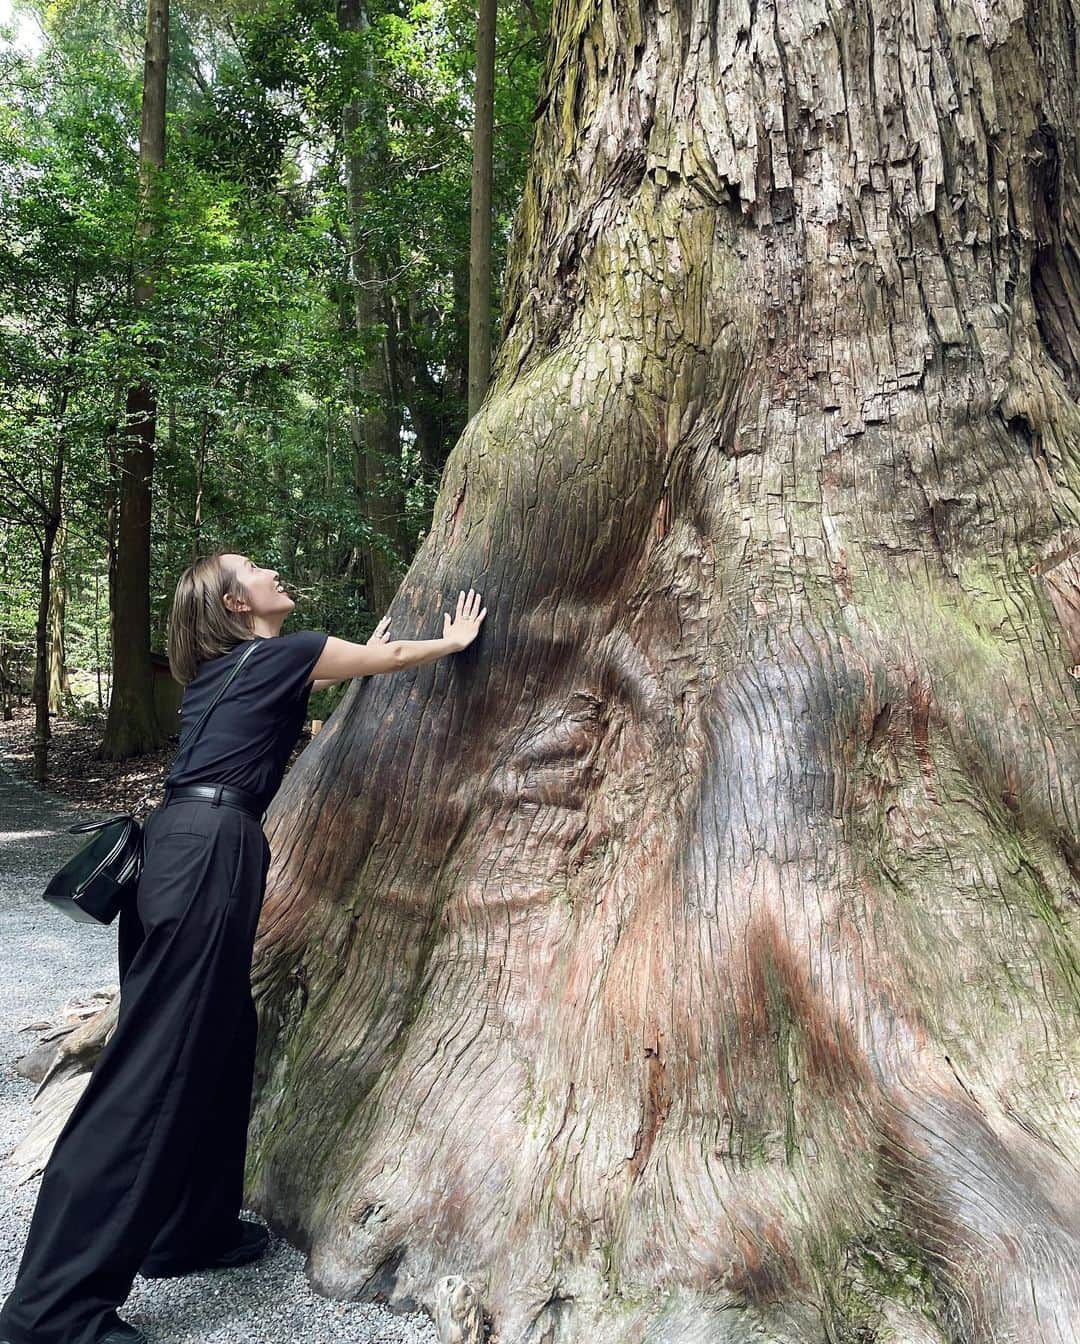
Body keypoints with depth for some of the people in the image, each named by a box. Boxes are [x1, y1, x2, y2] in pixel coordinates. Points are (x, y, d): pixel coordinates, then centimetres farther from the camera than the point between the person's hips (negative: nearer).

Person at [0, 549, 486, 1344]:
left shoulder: (230, 666, 22)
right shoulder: (287, 651, 1)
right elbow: (394, 661, 15)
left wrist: (363, 653, 55)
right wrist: (456, 641, 33)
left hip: (188, 842, 9)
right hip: (209, 851, -9)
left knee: (218, 1041, 18)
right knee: (155, 1067, -7)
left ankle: (189, 1231, 31)